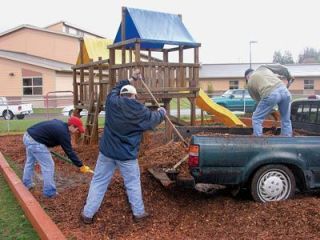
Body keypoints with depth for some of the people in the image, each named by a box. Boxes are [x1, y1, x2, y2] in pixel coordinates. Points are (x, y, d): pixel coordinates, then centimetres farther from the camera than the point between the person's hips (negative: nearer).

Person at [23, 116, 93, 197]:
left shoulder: (60, 124, 11)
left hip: (28, 136, 10)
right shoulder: (63, 133, -15)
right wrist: (81, 166, -9)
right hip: (35, 141, -10)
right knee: (48, 166, 0)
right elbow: (70, 152, -14)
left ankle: (27, 183, 46)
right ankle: (49, 192, 9)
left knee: (30, 161, 28)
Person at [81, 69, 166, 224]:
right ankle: (138, 213, 25)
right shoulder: (139, 110, -11)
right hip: (127, 155, -2)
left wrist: (131, 80, 28)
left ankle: (88, 214, 16)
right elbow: (153, 119, 8)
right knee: (133, 183, 14)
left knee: (98, 182, 11)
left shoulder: (112, 102, -3)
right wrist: (161, 112, 29)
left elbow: (115, 89, 20)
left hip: (107, 151, 3)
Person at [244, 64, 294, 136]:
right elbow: (281, 67, 27)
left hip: (270, 95, -4)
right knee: (286, 120, 19)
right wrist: (289, 77, 40)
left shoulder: (250, 82, 23)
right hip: (283, 90, 4)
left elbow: (257, 98, 28)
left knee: (256, 119, 13)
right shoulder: (262, 68, 31)